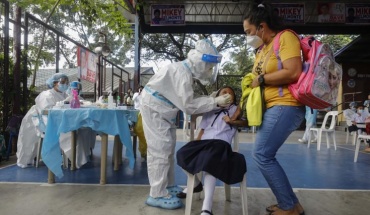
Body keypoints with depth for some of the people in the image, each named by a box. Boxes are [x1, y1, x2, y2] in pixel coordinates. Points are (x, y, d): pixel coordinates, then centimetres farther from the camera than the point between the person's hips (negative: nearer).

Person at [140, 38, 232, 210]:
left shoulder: (186, 70, 3)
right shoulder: (182, 73, -27)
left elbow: (186, 101, 2)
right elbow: (188, 105, -28)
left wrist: (212, 100, -5)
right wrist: (215, 102, -24)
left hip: (163, 110, 10)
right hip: (154, 109, -10)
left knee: (168, 148, 13)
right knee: (160, 149, -9)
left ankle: (168, 186, 25)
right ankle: (157, 195, 1)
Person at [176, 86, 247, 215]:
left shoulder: (235, 109, 19)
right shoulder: (209, 110, 28)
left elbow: (246, 122, 6)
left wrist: (232, 121, -10)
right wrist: (195, 146, 12)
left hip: (221, 142, -4)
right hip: (205, 142, 5)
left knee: (208, 162, -34)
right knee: (182, 154, -18)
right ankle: (196, 184, 10)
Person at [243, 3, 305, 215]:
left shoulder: (286, 37, -6)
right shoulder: (261, 49, 17)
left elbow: (293, 72, -20)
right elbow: (255, 83, 18)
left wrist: (261, 79, -9)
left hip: (285, 106, -9)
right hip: (271, 108, 9)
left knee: (262, 155, -10)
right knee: (265, 155, 7)